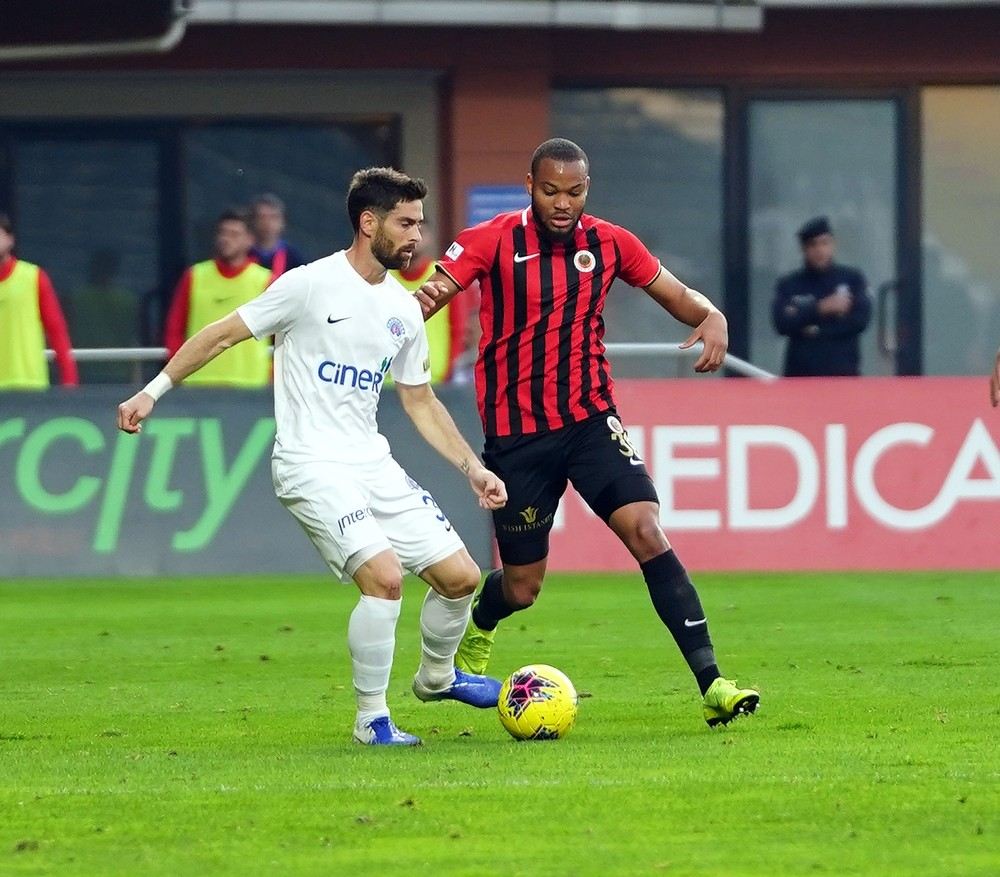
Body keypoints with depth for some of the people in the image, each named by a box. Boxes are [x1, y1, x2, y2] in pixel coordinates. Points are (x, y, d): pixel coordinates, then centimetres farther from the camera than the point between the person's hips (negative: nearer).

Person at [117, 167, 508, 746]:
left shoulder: (404, 310, 10)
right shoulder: (310, 286, -10)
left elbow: (421, 402, 20)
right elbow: (223, 335, -3)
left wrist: (473, 467, 13)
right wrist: (154, 391, -7)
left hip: (374, 464, 7)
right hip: (312, 466, -7)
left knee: (461, 577, 4)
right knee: (384, 577, -24)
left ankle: (437, 677, 34)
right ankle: (372, 720, -9)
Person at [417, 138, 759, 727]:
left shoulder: (608, 244, 1)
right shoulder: (493, 241, -8)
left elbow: (676, 295, 10)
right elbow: (430, 296, -16)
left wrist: (712, 318, -13)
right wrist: (422, 302, -41)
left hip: (591, 419, 2)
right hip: (516, 435, -2)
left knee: (646, 530, -20)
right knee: (521, 587, 6)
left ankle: (712, 683, -23)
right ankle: (474, 636, 45)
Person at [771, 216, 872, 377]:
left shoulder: (852, 279, 8)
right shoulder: (789, 285, 8)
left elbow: (861, 319, -4)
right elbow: (782, 323, -7)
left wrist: (818, 329, -7)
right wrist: (819, 309, -15)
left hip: (843, 371, -1)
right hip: (800, 373, 1)